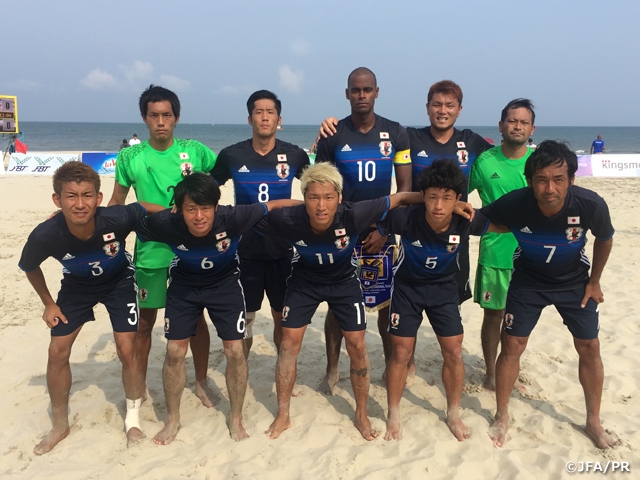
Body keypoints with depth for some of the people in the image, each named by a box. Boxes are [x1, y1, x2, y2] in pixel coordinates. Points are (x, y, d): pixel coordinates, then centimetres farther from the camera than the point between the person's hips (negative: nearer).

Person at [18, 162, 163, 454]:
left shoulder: (118, 218, -40)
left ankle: (133, 420, 17)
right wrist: (48, 303, -3)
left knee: (127, 350, -6)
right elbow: (29, 268, -9)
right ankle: (60, 425, 24)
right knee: (57, 352, 1)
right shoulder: (45, 236, -33)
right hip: (76, 287, 2)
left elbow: (146, 209, -16)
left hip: (119, 282, -1)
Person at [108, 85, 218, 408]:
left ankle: (201, 383, 29)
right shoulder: (129, 158, -2)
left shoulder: (195, 151, -3)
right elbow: (117, 202, 6)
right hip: (149, 253, 0)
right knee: (144, 321, 10)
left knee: (195, 317, 10)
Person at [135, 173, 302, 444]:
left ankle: (236, 419, 20)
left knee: (235, 351, -3)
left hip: (225, 284, -1)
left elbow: (273, 205, -24)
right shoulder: (165, 224, -33)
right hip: (183, 286, 1)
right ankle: (172, 420, 25)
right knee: (175, 351, 2)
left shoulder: (232, 218, -35)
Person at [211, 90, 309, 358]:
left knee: (283, 317, 12)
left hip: (282, 248, 1)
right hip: (245, 249, 0)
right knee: (243, 319, 9)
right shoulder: (231, 155, -5)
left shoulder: (295, 155, -3)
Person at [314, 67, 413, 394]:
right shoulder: (332, 135, -1)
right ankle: (332, 371, 19)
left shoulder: (396, 133, 1)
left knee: (387, 303, 6)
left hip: (382, 233, 1)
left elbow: (405, 187, 1)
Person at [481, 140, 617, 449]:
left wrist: (594, 281, 1)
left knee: (589, 348, 6)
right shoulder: (513, 204, -33)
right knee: (512, 346, -1)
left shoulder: (591, 205, -31)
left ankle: (593, 422, 27)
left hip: (574, 281, 1)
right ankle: (502, 417, 18)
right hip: (528, 280, -1)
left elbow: (604, 240, -7)